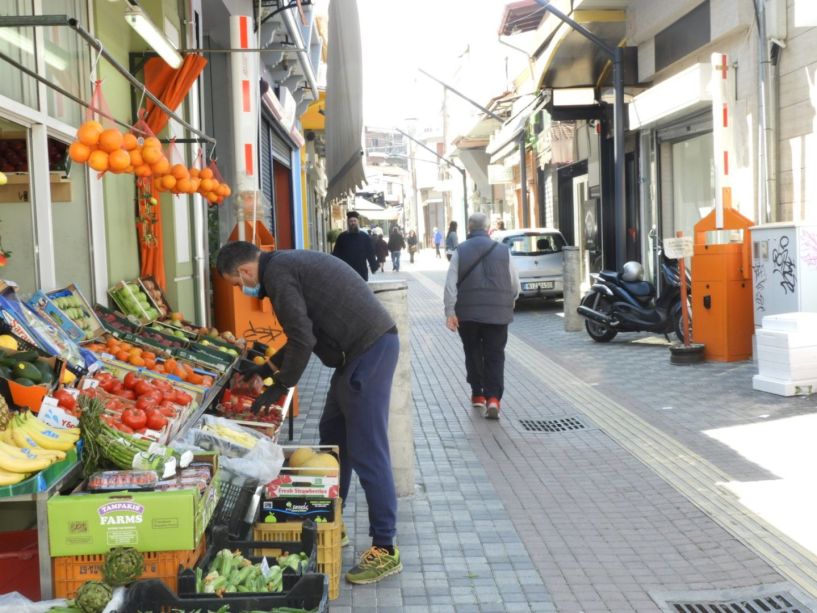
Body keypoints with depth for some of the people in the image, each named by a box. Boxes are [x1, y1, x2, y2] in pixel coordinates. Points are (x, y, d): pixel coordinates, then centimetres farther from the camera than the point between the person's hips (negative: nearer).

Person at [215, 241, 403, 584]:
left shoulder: (277, 274, -11)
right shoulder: (288, 263, 20)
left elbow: (303, 340, -17)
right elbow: (306, 332, 26)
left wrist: (279, 387, -6)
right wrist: (268, 368, 28)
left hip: (369, 351, -10)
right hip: (368, 346, 10)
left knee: (366, 451, -7)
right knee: (332, 434, 18)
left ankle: (385, 550, -1)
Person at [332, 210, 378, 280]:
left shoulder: (364, 237, 4)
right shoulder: (342, 237, 3)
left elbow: (370, 254, 4)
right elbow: (336, 254, 2)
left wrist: (374, 267, -1)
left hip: (362, 272, 1)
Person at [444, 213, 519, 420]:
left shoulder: (460, 251, 1)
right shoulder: (503, 250, 3)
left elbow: (450, 284, -7)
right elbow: (515, 284, 6)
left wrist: (450, 312, -6)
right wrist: (509, 302, 25)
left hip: (468, 313, 0)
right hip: (498, 313, 0)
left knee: (473, 353, 16)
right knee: (495, 356, 3)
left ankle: (478, 395, 22)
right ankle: (493, 397, -11)